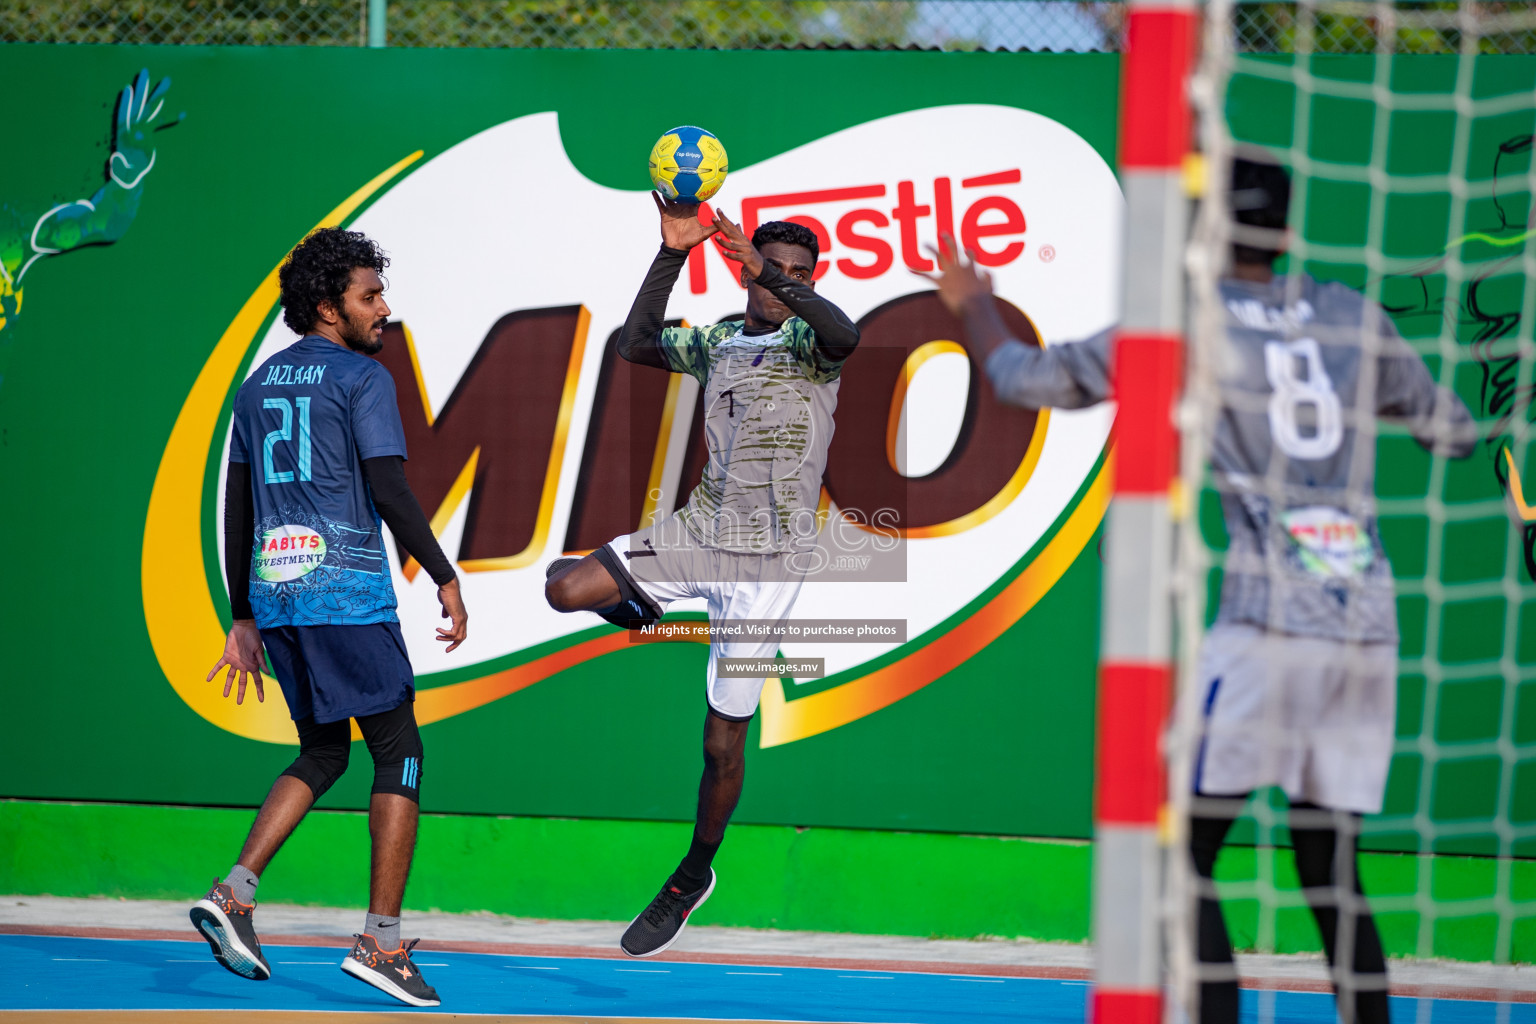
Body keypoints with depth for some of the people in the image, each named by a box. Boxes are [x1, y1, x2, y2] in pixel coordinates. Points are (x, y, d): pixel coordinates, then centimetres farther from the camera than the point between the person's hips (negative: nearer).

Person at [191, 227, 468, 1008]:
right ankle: (380, 941, -6)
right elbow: (391, 494, -14)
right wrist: (446, 580, -7)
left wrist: (244, 618, 20)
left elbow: (236, 509, 17)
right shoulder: (362, 380, -6)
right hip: (347, 592, -7)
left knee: (323, 752, 18)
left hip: (274, 591, 7)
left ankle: (234, 894, 0)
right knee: (398, 750, 1)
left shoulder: (258, 386, 16)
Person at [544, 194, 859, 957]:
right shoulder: (718, 341, 9)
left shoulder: (809, 341, -5)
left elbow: (845, 335, -31)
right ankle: (641, 607, 14)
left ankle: (692, 879, 21)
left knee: (723, 740, 1)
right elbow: (637, 346, -7)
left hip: (768, 562, -4)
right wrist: (671, 255, -16)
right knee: (567, 588, -20)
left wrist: (770, 273, -42)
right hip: (699, 529, 4)